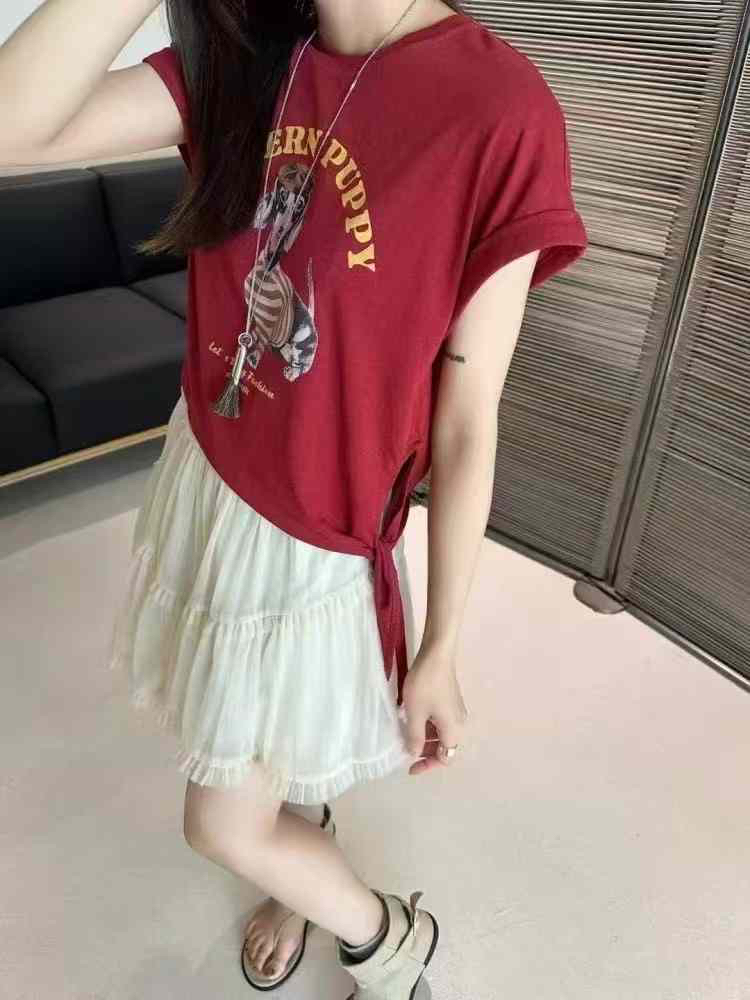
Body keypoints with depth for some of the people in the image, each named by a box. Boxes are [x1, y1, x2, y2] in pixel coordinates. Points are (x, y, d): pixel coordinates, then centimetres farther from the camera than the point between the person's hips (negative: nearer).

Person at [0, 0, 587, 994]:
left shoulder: (499, 109, -21)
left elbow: (466, 427, -18)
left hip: (315, 540, -6)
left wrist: (439, 649, -10)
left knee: (224, 827, 14)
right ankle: (310, 856, 63)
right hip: (205, 480, 6)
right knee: (260, 759, 28)